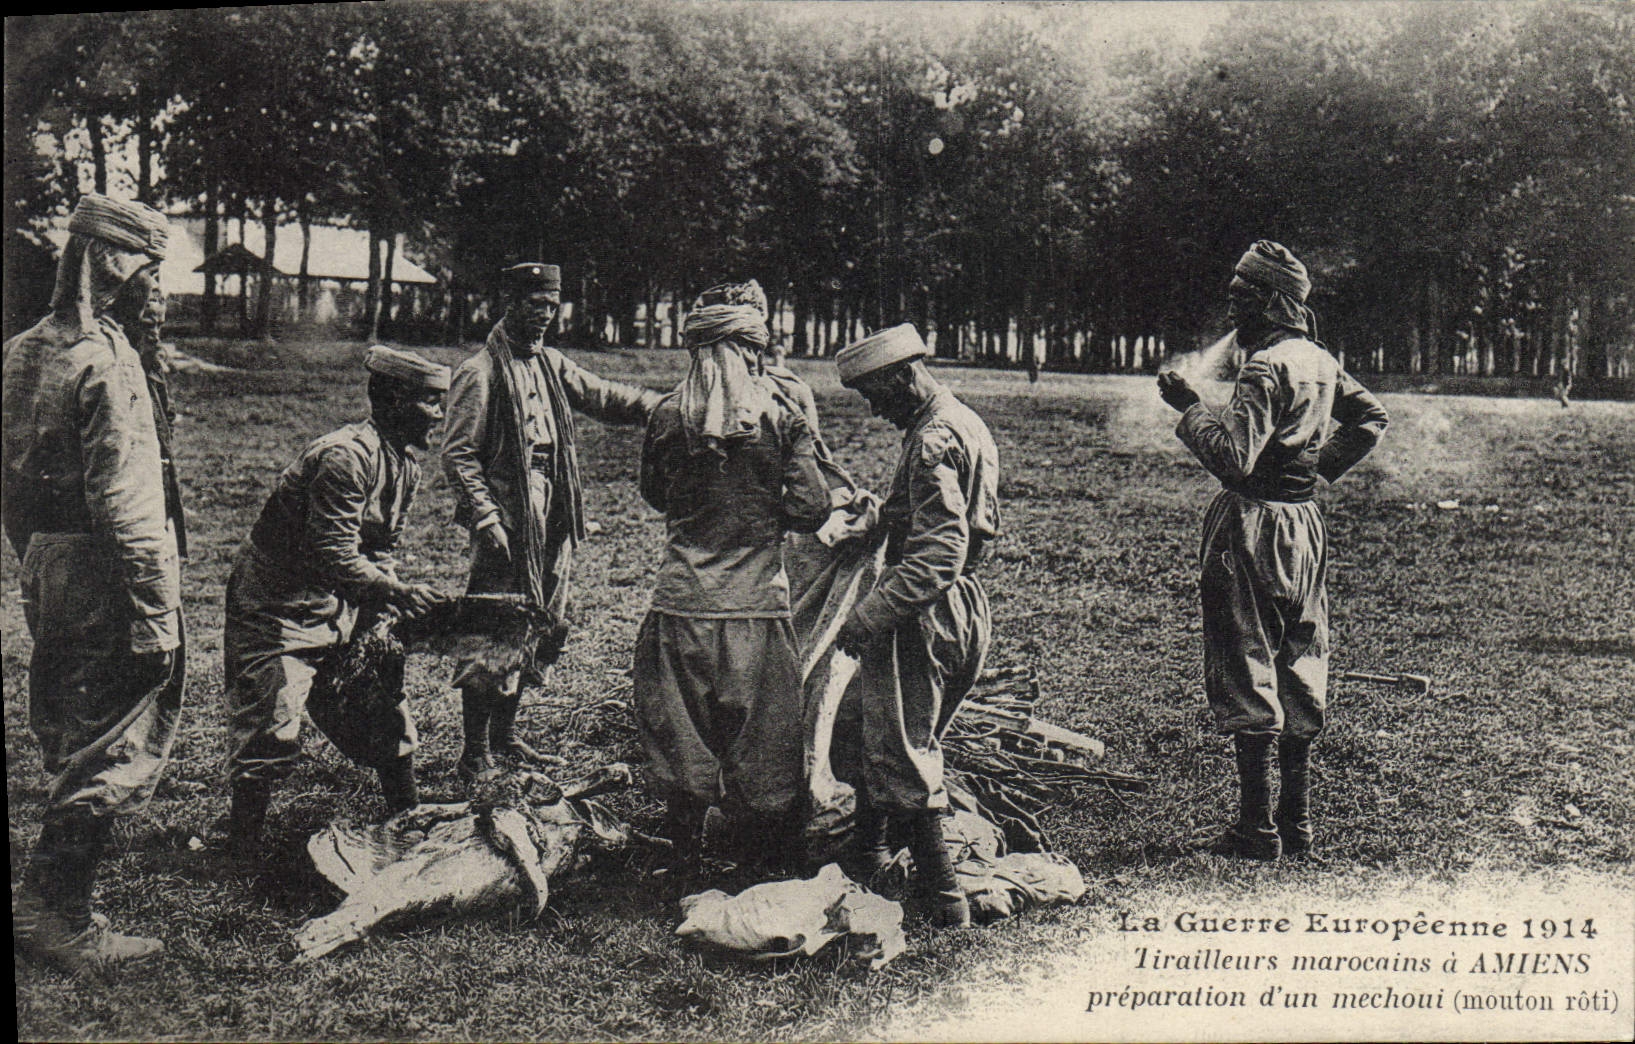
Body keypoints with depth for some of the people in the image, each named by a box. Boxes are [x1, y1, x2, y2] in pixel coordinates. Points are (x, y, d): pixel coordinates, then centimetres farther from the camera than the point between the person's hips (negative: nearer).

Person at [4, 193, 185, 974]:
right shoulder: (104, 362, -19)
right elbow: (125, 506, -22)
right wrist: (158, 614, -20)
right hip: (101, 578, -10)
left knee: (68, 742, 20)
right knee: (110, 750, 1)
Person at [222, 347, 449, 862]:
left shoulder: (406, 462, 3)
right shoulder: (345, 457, -28)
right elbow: (337, 556, -30)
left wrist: (387, 612, -3)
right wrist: (396, 592, -25)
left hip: (342, 607, 9)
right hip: (279, 607, -9)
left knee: (382, 700, 13)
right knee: (270, 734, -7)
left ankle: (407, 814, 28)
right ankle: (245, 848, 7)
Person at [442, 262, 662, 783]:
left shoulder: (552, 364, 14)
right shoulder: (480, 372, -8)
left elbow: (603, 396, 8)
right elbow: (458, 454, -11)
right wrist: (487, 520, -18)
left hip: (551, 520, 8)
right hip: (507, 520, -8)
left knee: (544, 628, 12)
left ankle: (505, 731, 27)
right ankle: (476, 753, 4)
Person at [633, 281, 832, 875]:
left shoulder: (668, 416, -2)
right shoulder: (781, 417, -6)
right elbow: (812, 510, -6)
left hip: (681, 602, 1)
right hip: (757, 604, -1)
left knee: (683, 741, 12)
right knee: (763, 743, 11)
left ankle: (686, 865, 22)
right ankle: (780, 870, 23)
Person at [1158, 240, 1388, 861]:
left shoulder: (1265, 367, -17)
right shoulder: (1320, 362, 10)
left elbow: (1233, 458, -24)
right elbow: (1371, 419, 24)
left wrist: (1189, 408, -13)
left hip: (1253, 527, -8)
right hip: (1306, 524, 8)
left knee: (1247, 673, -2)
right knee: (1300, 674, 12)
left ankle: (1257, 829, 1)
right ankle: (1297, 820, 20)